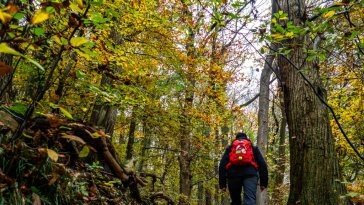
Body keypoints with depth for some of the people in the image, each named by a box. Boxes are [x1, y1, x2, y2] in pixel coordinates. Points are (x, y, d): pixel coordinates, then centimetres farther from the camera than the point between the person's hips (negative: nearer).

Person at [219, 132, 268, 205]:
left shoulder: (230, 148, 26)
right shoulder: (253, 148, 28)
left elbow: (222, 165, 15)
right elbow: (262, 164, 18)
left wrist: (222, 184, 12)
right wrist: (263, 182, 16)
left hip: (233, 174, 1)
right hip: (250, 174, -1)